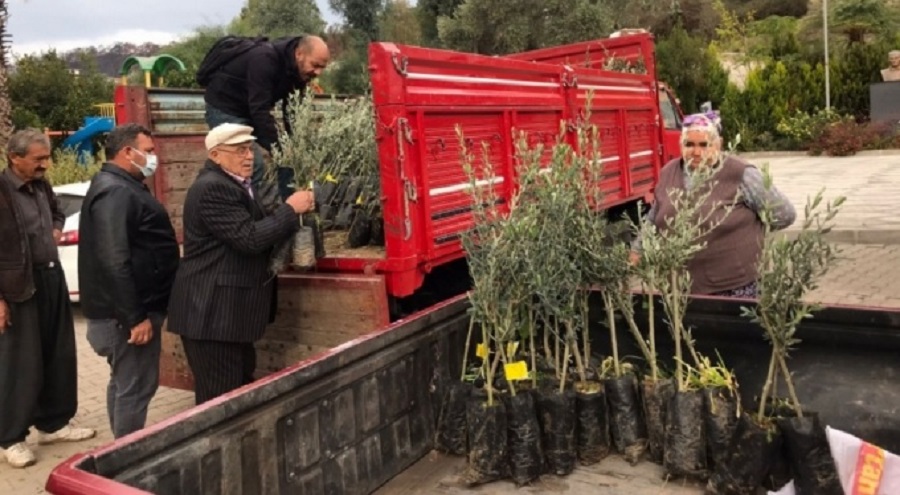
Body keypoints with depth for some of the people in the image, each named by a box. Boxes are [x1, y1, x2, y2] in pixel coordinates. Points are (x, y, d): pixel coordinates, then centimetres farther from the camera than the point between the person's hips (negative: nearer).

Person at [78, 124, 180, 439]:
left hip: (127, 309, 11)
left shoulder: (122, 187, 16)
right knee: (135, 387, -4)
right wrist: (136, 317, -26)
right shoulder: (115, 192, -19)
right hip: (128, 313, -11)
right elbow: (115, 262, -27)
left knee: (124, 382, 18)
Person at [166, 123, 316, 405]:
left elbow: (257, 229, 19)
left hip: (230, 310, 11)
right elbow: (249, 239, -24)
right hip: (212, 313, -11)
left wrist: (292, 214, 4)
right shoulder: (212, 188, -18)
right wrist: (290, 209, -15)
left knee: (241, 390, 19)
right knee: (220, 400, -2)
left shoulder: (237, 184, 15)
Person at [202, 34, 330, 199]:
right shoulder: (265, 60, -32)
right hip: (224, 107, -8)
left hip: (251, 110, 9)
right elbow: (260, 110, -36)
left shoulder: (299, 69, -7)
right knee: (254, 166, -20)